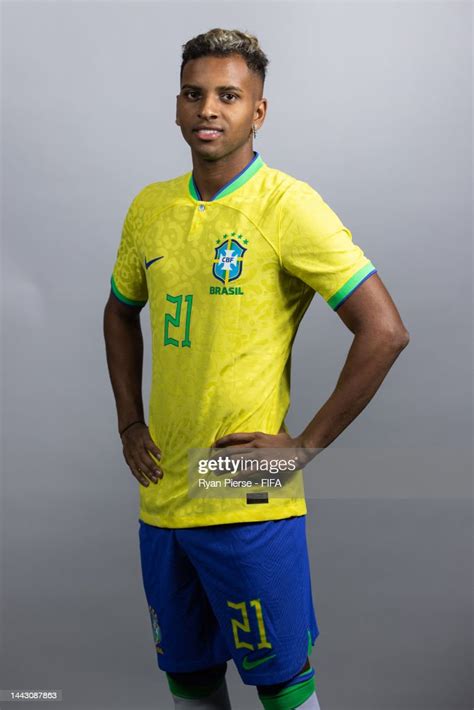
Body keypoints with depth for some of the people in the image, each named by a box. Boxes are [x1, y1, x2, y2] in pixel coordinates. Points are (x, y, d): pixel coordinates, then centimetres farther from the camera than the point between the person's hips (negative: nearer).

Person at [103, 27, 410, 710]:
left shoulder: (287, 205, -12)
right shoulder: (150, 207, 7)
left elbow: (385, 331, -17)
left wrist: (307, 444, -14)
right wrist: (129, 423, 12)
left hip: (250, 504, -6)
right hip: (161, 496, 6)